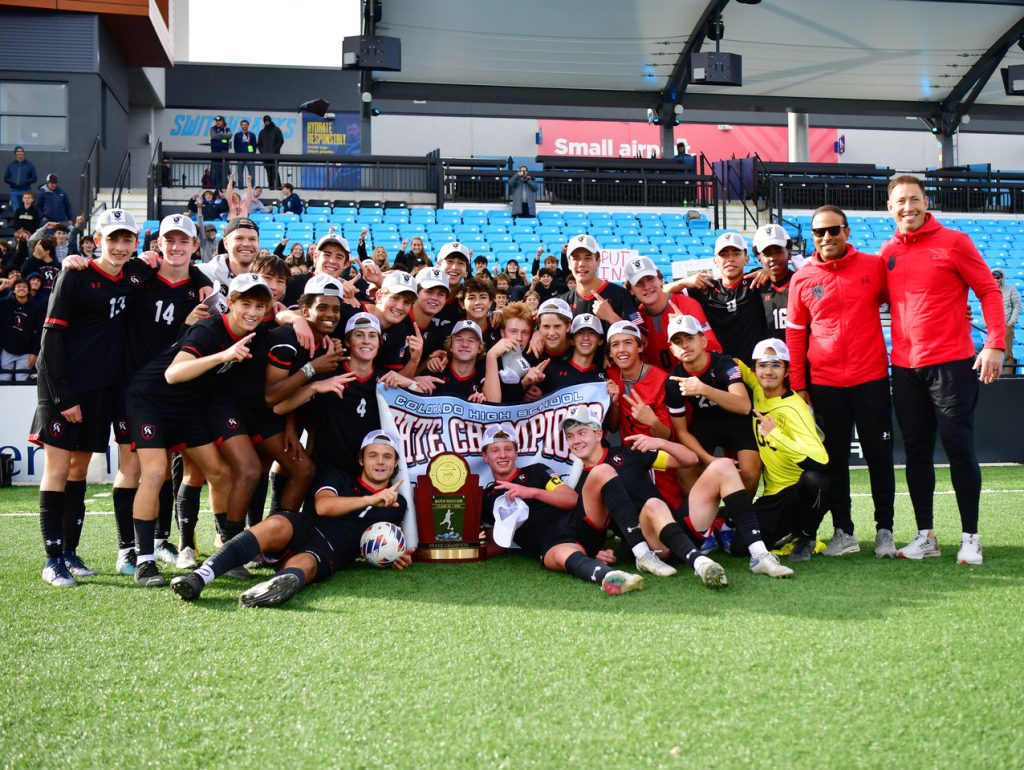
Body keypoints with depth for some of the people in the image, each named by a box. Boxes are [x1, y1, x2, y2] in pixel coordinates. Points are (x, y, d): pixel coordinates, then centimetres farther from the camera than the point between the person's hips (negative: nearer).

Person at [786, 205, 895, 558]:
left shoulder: (874, 266, 0)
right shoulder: (802, 278, 3)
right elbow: (795, 333, 6)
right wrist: (798, 384, 3)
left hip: (871, 378, -1)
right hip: (824, 383, 1)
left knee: (879, 455, 4)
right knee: (834, 459, 7)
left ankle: (884, 531, 15)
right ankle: (843, 532, 16)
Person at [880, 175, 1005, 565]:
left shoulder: (953, 242, -3)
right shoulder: (887, 253, 10)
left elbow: (989, 291, -4)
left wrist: (995, 344, -13)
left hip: (951, 363, -4)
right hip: (905, 367, 5)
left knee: (958, 447, -3)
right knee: (916, 451, 7)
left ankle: (970, 537, 7)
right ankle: (925, 536, 16)